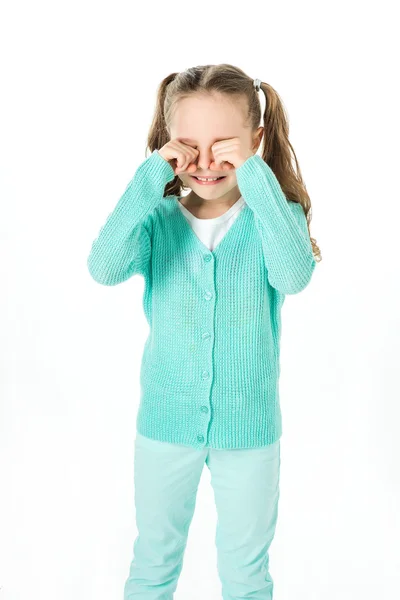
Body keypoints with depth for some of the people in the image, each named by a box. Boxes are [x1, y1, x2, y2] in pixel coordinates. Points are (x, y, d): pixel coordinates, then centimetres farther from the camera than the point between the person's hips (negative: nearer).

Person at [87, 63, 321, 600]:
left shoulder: (276, 214, -11)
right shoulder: (157, 218, -10)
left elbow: (294, 276, -32)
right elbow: (105, 268, -28)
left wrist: (255, 177, -32)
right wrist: (151, 177, -29)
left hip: (249, 424, 0)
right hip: (166, 419, 1)